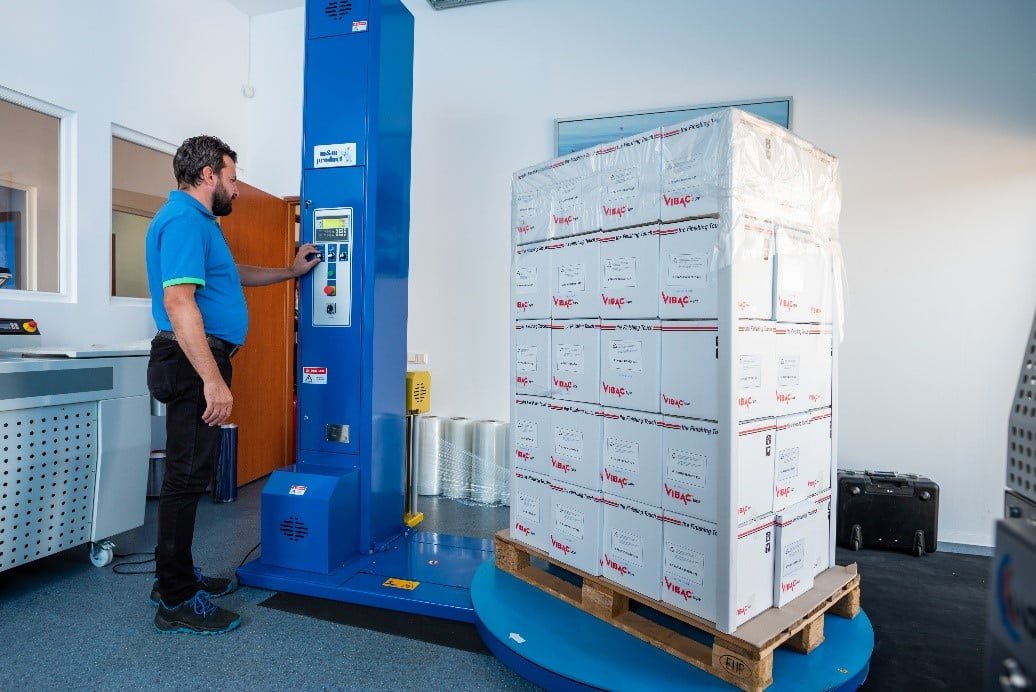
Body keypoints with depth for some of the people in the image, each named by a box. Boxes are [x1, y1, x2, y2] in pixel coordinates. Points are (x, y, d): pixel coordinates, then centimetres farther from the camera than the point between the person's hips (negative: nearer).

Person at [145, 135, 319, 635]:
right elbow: (178, 302, -24)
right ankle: (176, 602, 6)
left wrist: (290, 271, 39)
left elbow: (231, 274, 36)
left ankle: (177, 576, 29)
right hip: (194, 365, -11)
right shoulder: (184, 220, -13)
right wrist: (213, 380, -28)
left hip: (200, 363, 11)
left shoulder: (197, 220, 20)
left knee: (190, 472, 16)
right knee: (187, 475, -5)